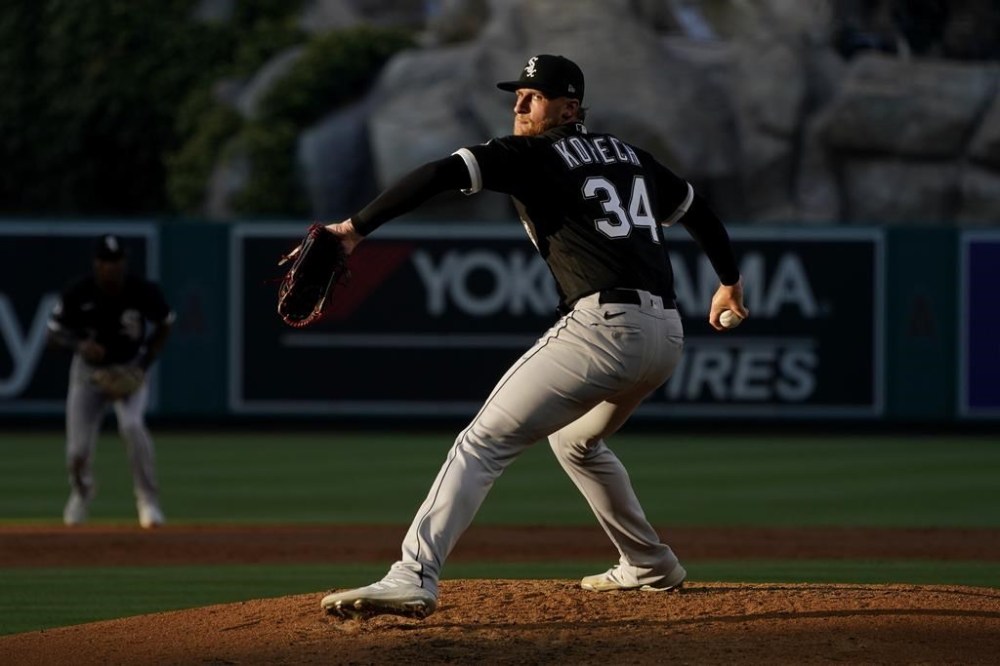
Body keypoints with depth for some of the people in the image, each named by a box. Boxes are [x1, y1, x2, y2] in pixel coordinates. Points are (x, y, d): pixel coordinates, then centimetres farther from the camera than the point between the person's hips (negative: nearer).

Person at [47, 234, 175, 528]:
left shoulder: (143, 291, -20)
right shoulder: (77, 293, -21)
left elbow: (165, 324, -1)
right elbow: (54, 332, -11)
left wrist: (145, 363, -11)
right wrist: (79, 344, -32)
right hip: (88, 370, 1)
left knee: (132, 425, -31)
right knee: (78, 451, -3)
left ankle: (148, 500, -15)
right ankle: (81, 491, 36)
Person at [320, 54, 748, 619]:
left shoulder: (532, 155, 3)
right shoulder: (629, 156, 23)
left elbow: (440, 175, -11)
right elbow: (698, 210, 35)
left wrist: (357, 228, -14)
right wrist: (730, 282, 51)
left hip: (602, 328, -8)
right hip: (667, 335, 8)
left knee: (484, 443, -11)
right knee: (577, 440, 34)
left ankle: (414, 579, -26)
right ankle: (651, 567, 38)